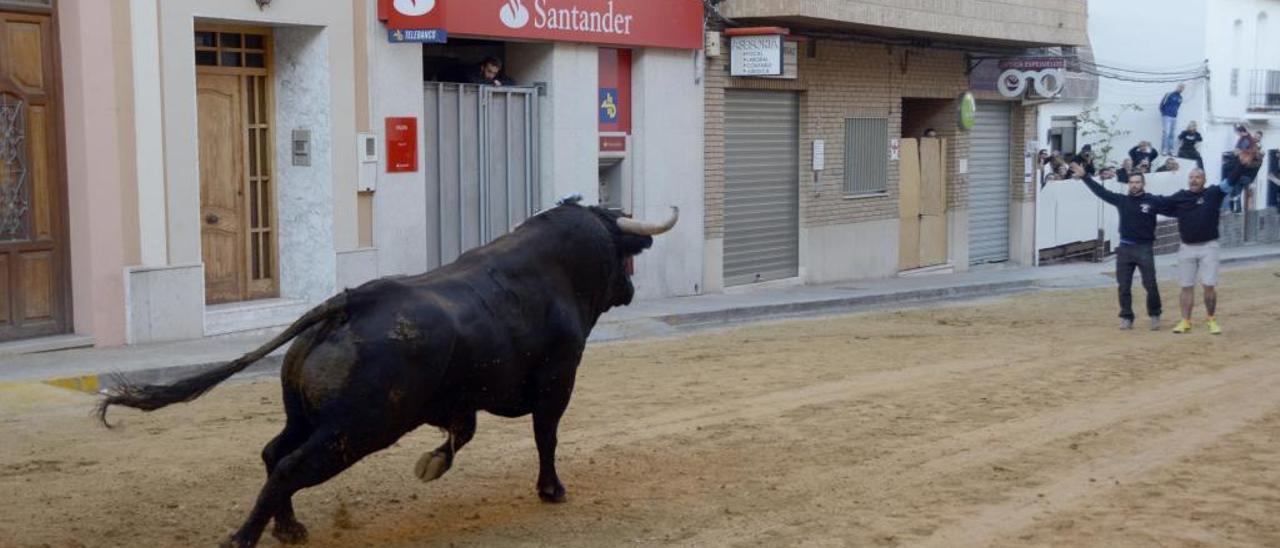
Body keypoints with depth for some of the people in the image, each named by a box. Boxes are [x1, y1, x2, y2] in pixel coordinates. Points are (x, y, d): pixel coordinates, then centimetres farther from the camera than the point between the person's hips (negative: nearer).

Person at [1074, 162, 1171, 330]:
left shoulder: (1153, 201, -2)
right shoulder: (1121, 200, 4)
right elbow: (1100, 191, 4)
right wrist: (1084, 176, 0)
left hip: (1145, 249, -3)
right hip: (1125, 248, 3)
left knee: (1150, 285, -1)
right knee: (1124, 286, 5)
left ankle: (1154, 316, 17)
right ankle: (1126, 318, 14)